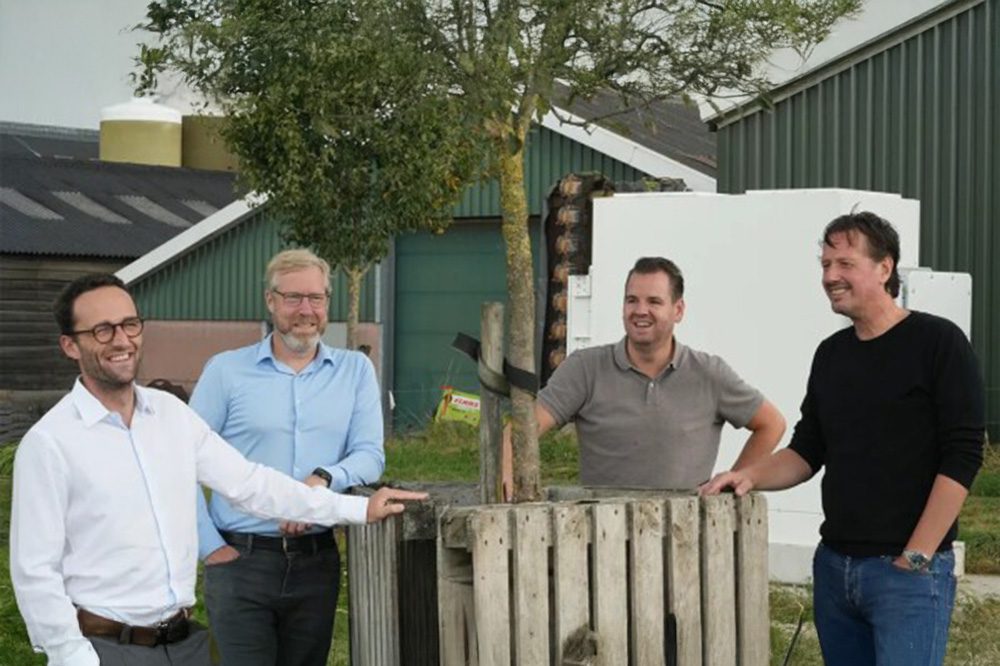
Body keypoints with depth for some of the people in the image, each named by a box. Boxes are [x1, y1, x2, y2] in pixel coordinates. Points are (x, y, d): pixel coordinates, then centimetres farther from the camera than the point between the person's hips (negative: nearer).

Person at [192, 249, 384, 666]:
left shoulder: (355, 370, 8)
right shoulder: (226, 370, 0)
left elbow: (370, 455, -1)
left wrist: (323, 479, -20)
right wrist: (211, 547, -7)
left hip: (317, 563, 3)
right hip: (240, 558, -2)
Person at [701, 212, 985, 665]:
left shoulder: (938, 343, -7)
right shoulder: (830, 354, 13)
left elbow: (961, 457, -13)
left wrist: (916, 558, -16)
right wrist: (751, 476, -3)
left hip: (908, 571, -6)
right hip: (833, 565, 7)